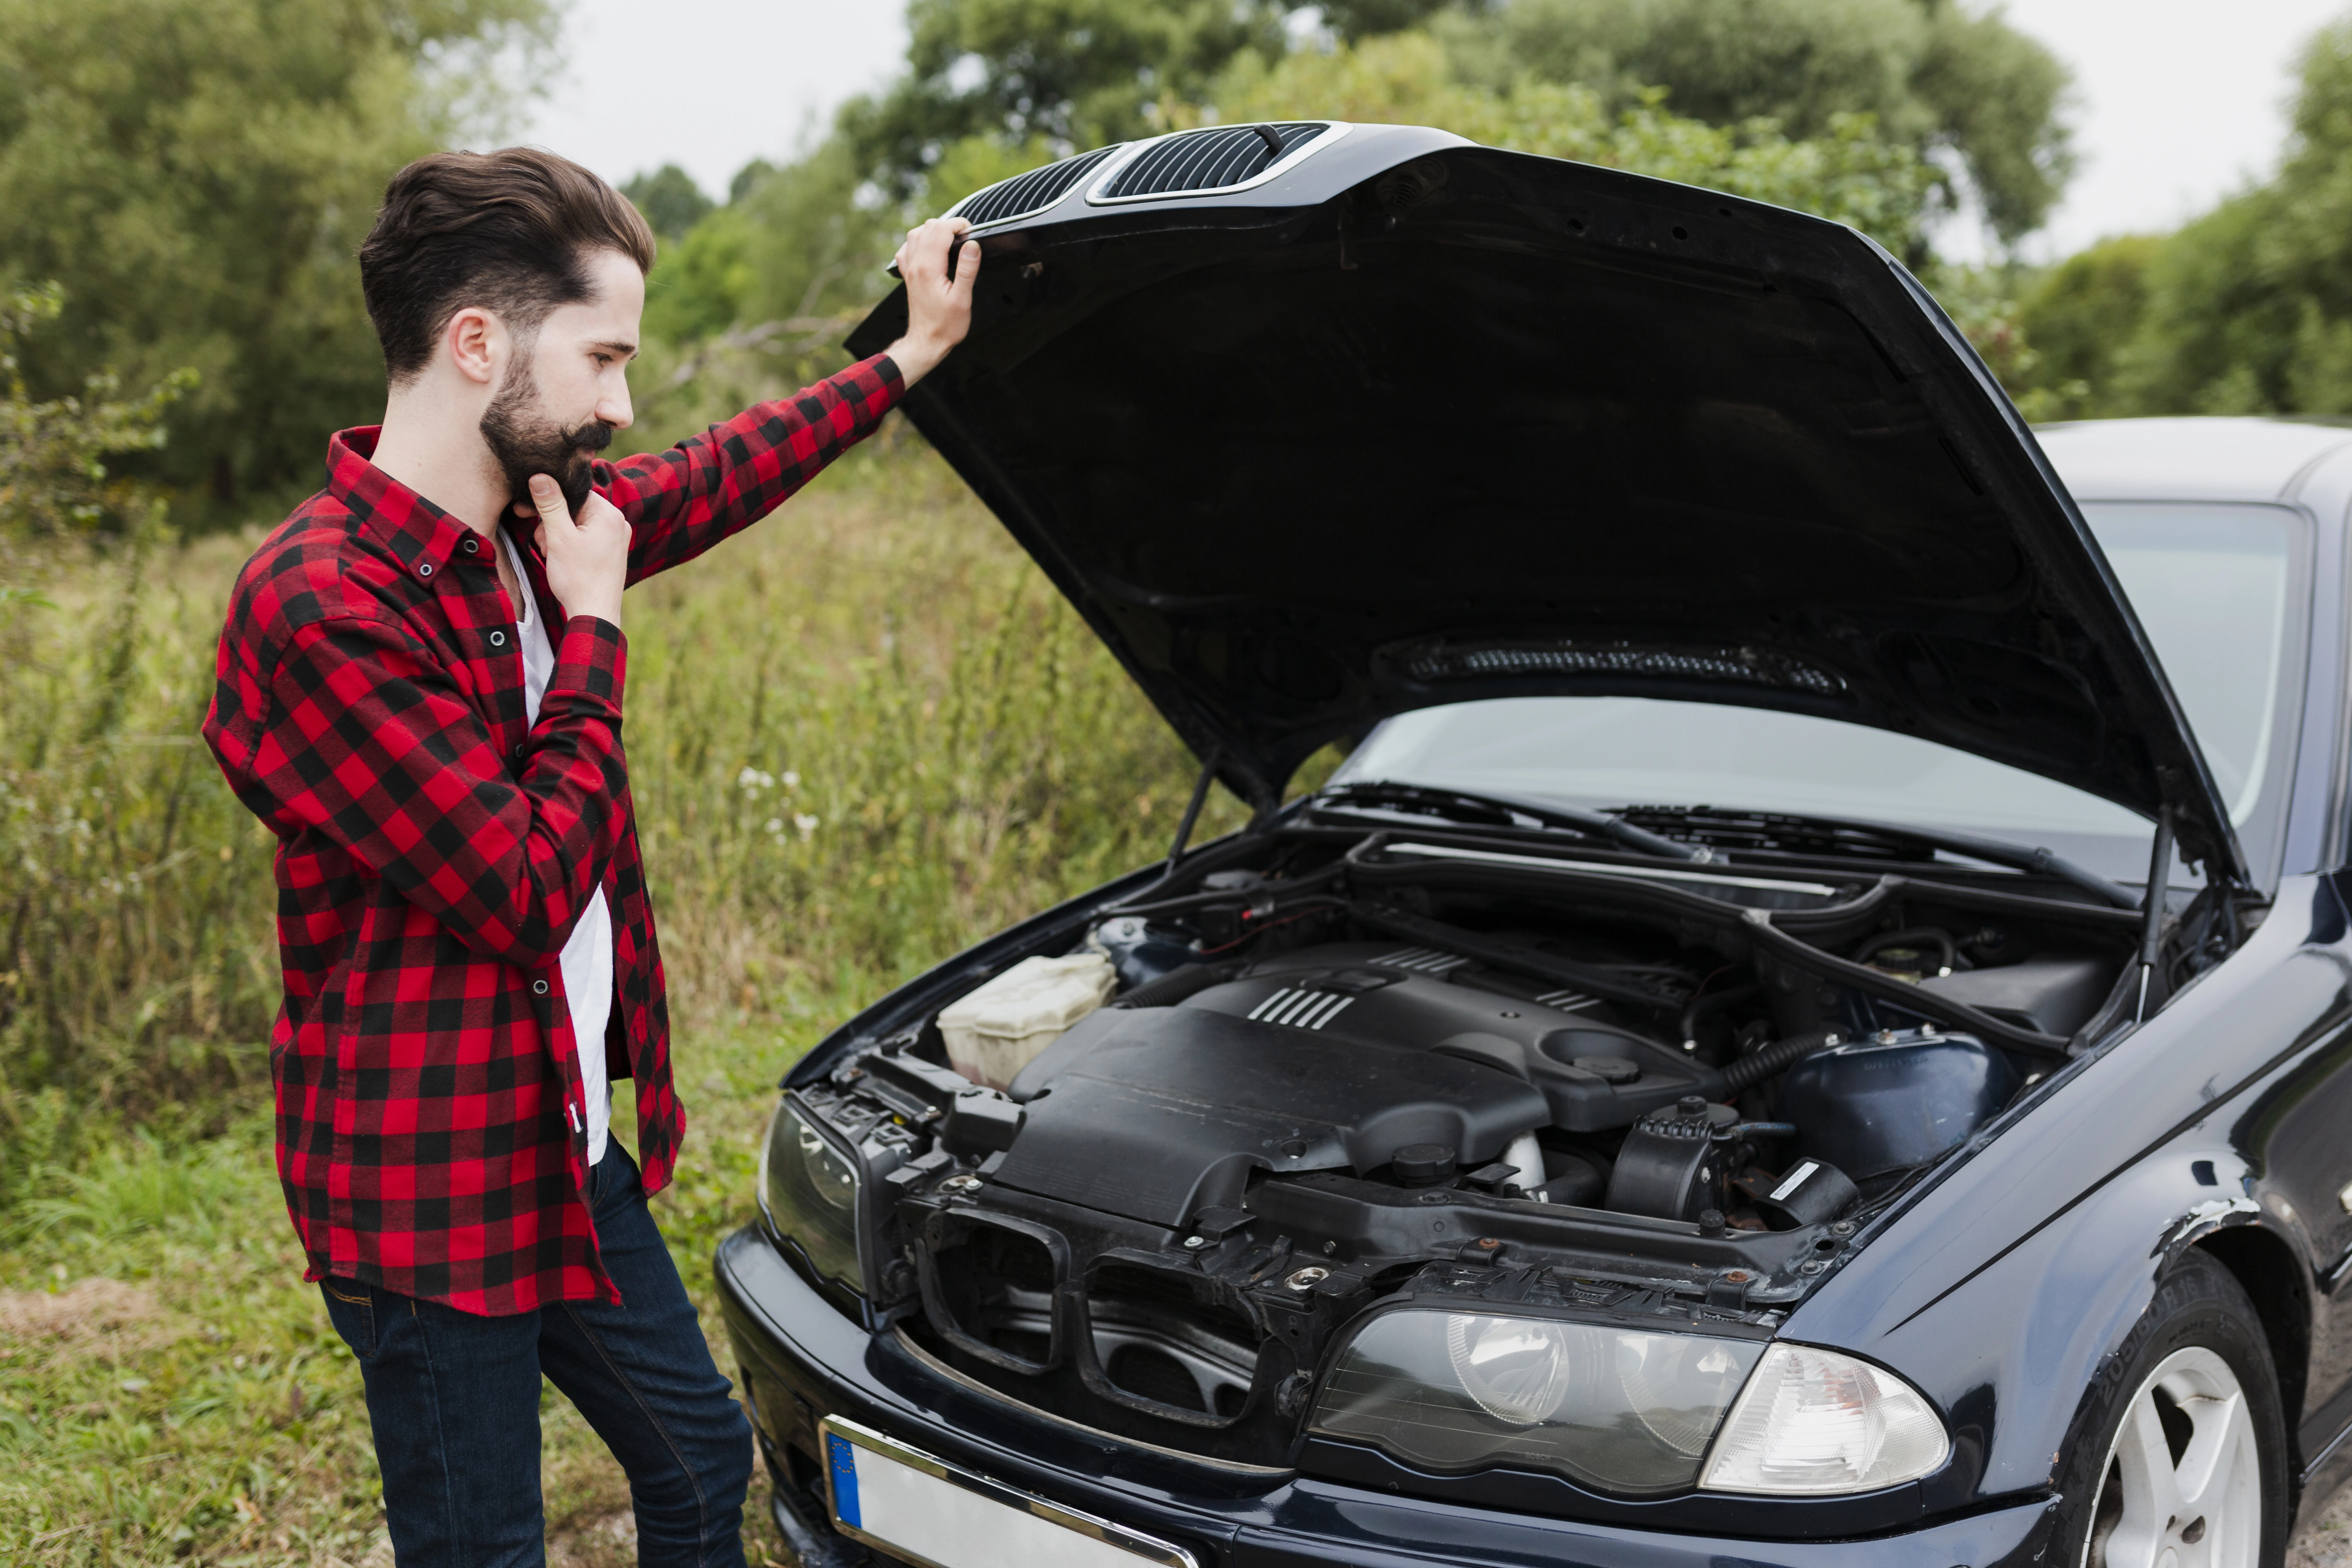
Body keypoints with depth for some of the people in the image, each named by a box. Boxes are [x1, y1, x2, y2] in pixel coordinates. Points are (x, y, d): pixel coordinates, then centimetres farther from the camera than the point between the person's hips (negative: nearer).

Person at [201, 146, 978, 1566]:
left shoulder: (530, 523, 2)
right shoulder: (322, 610, -25)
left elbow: (711, 482, 21)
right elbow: (529, 892, -25)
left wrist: (909, 360, 27)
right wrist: (592, 627, -16)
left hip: (570, 1143, 9)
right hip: (429, 1194, -8)